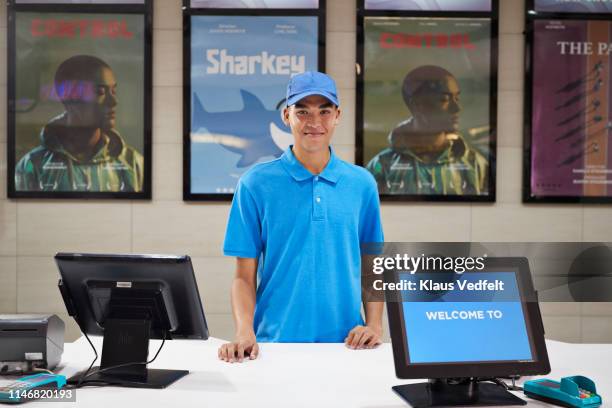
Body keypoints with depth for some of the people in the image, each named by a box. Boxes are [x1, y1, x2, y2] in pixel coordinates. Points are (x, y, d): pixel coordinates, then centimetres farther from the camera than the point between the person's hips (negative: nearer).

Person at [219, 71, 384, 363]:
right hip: (275, 341, -1)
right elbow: (245, 276, 1)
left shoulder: (362, 184, 6)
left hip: (344, 343, 2)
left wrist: (374, 325, -2)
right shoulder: (255, 184, 0)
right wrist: (245, 332, -13)